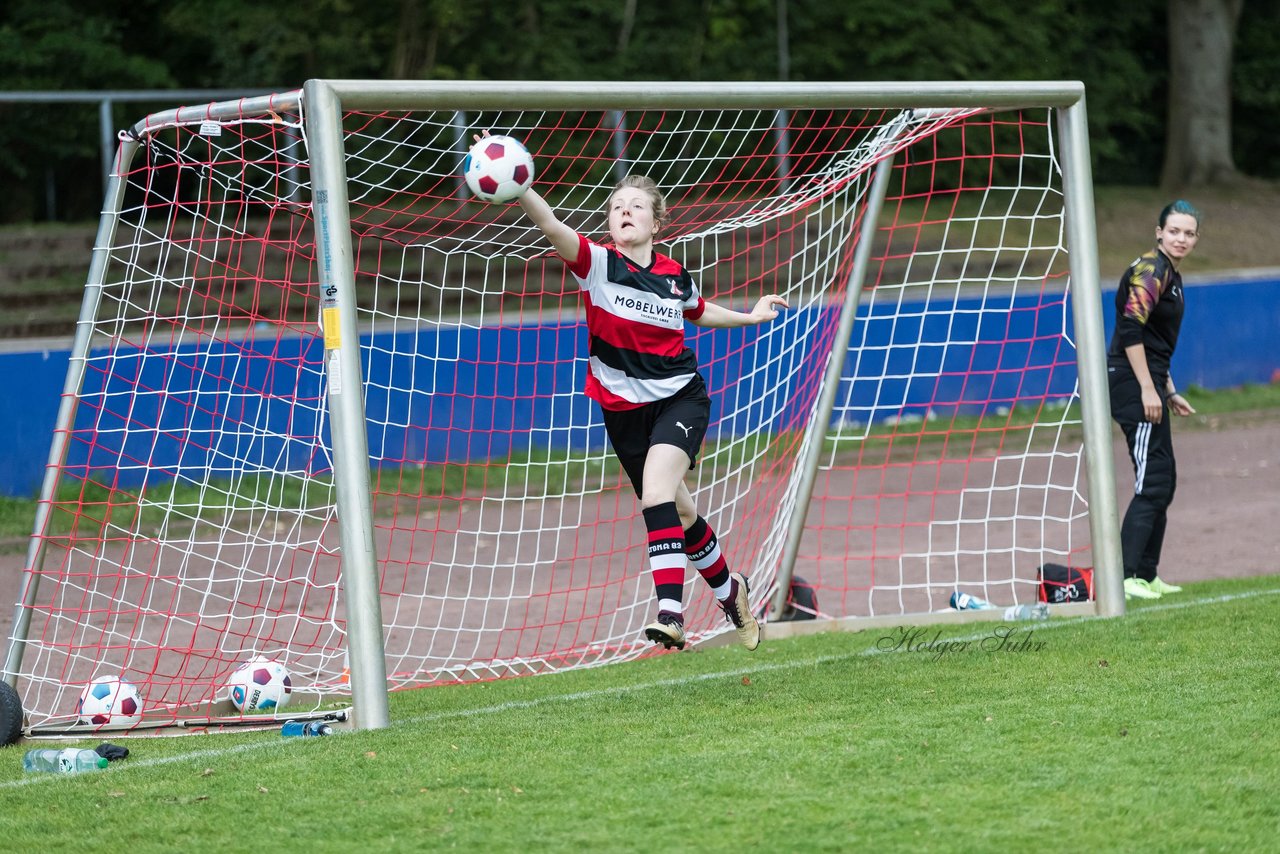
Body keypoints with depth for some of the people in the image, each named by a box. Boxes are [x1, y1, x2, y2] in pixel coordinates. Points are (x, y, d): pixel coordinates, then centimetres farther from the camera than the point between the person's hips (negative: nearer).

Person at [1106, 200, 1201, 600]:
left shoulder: (1171, 275, 17)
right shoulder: (1150, 271, -13)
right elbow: (1130, 330, -22)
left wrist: (1169, 392, 25)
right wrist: (1148, 390, -24)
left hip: (1148, 383, 10)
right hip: (1134, 384, -10)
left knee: (1163, 483, 14)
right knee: (1152, 484, -14)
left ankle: (1147, 576, 20)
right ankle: (1126, 578, -19)